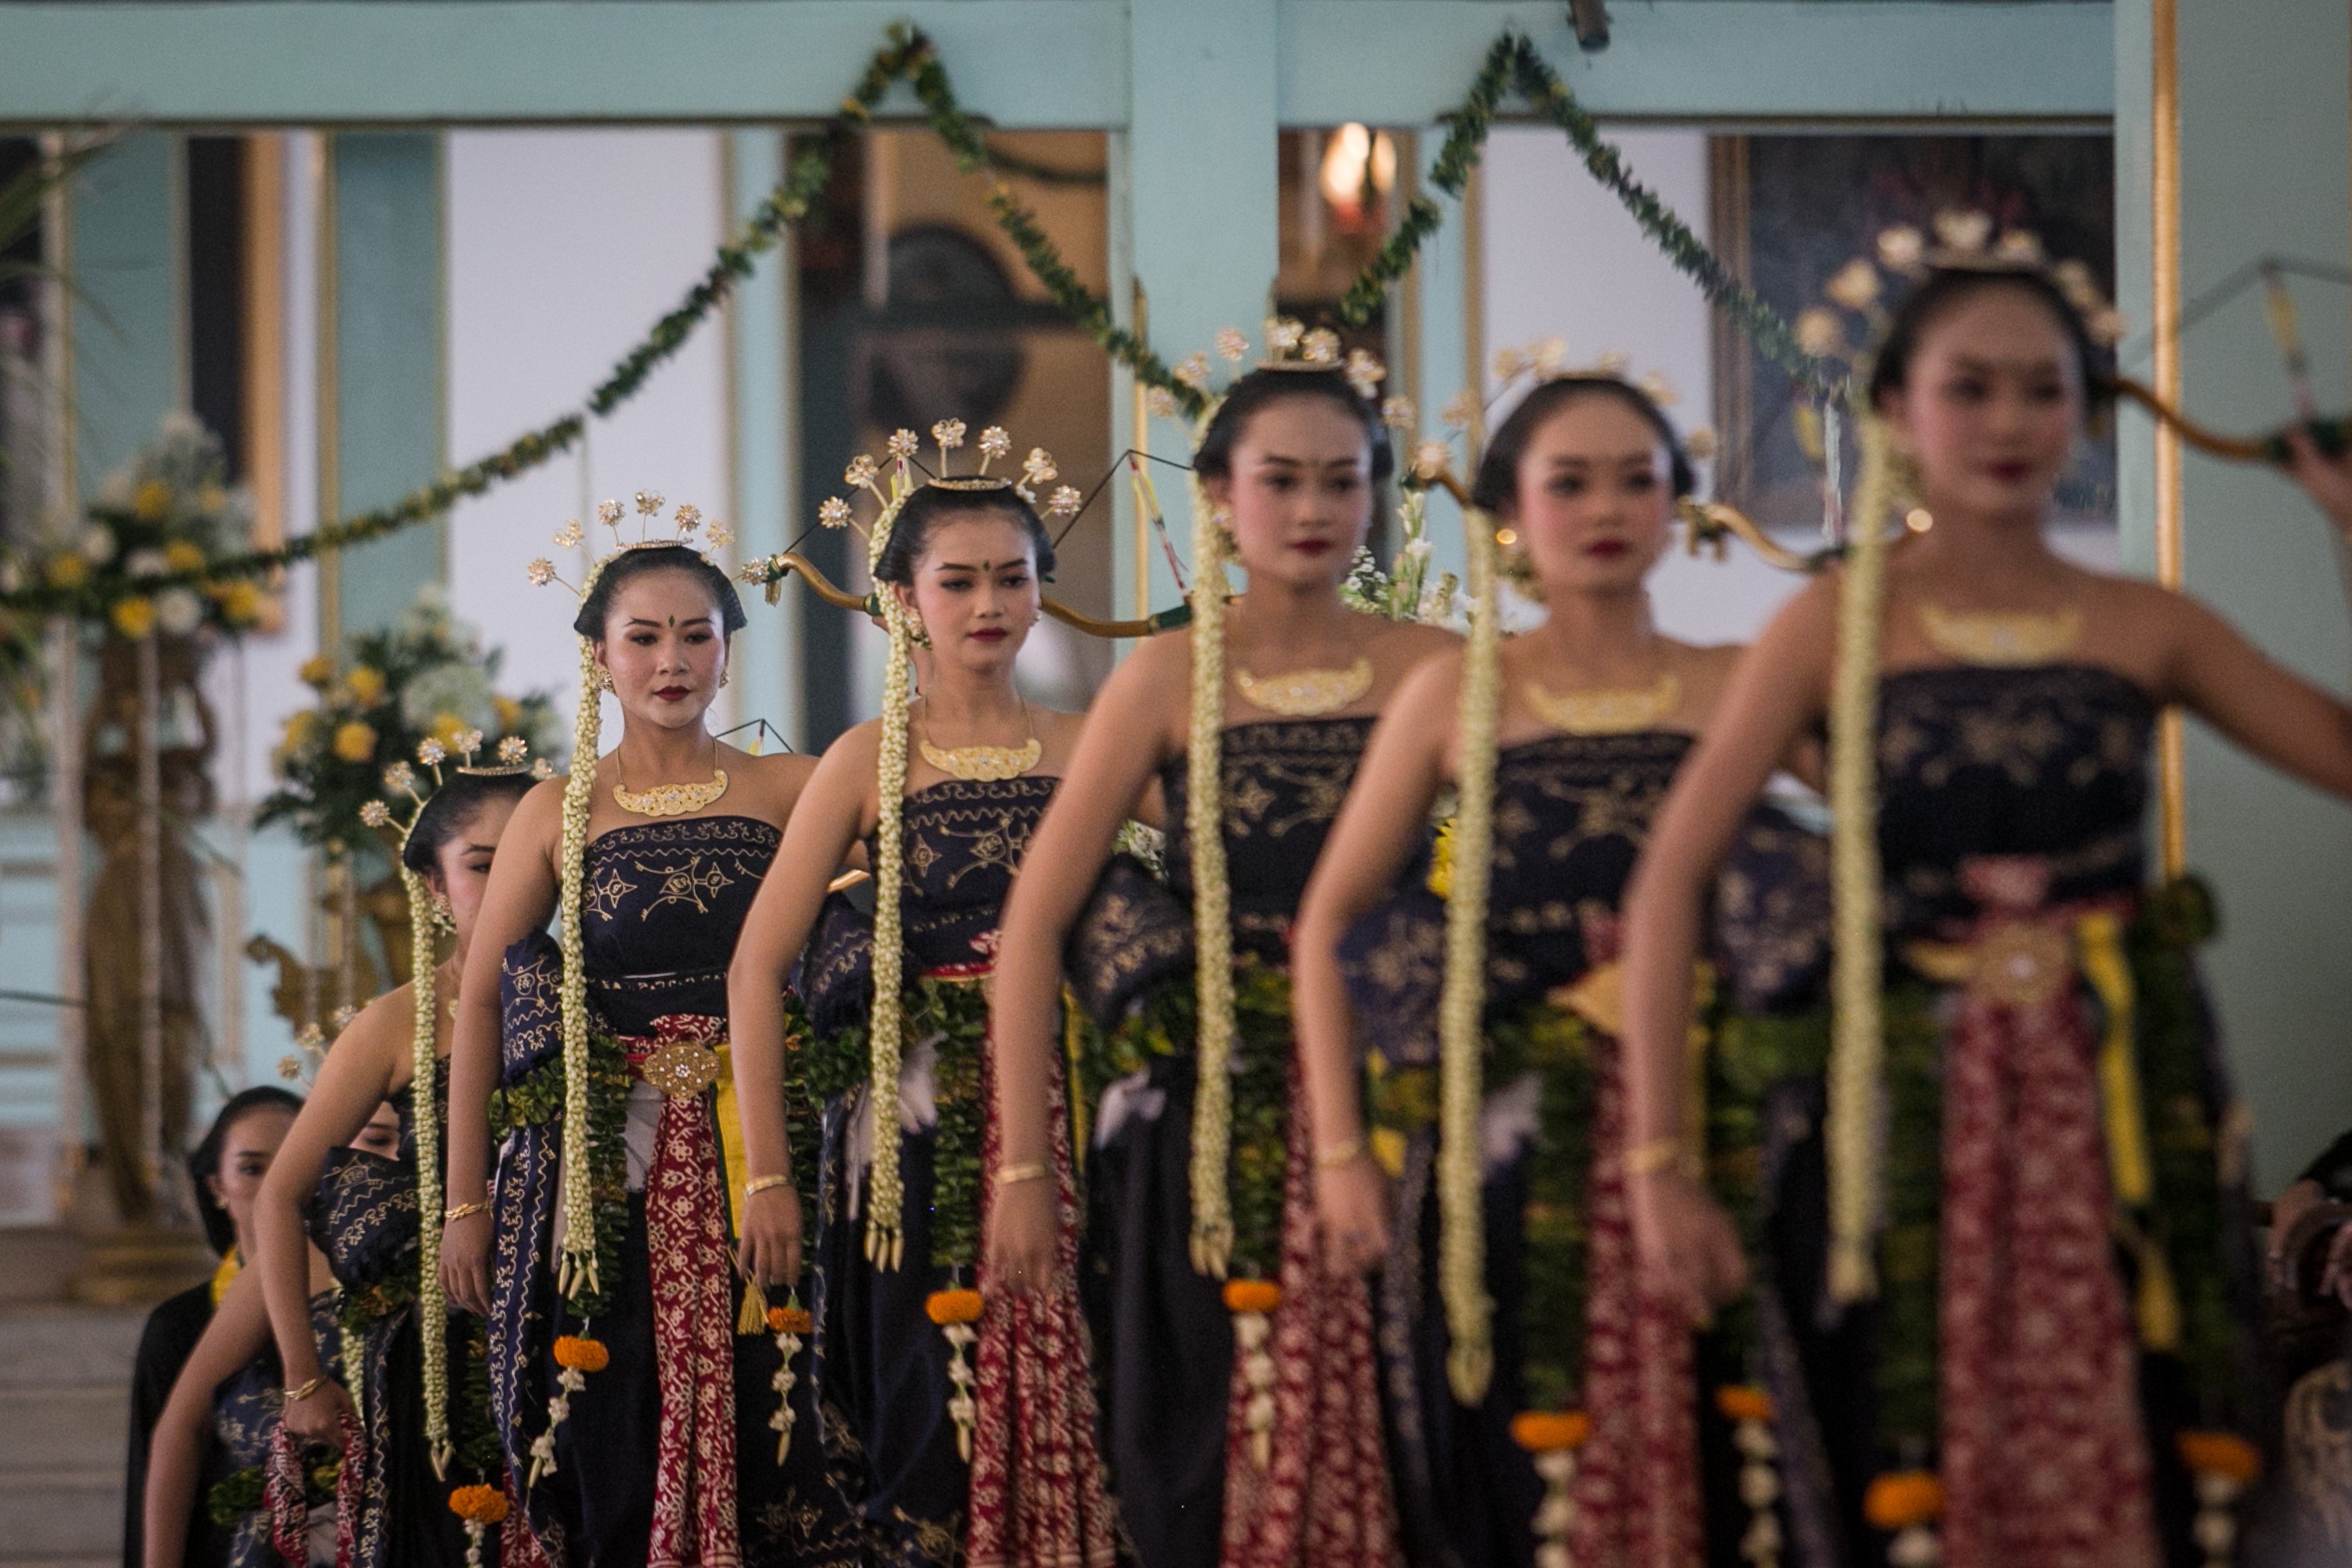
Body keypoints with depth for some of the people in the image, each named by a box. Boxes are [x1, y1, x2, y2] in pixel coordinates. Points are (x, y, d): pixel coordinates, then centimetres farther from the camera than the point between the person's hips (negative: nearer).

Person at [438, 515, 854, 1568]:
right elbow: (479, 1004, 4)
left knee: (757, 1435, -3)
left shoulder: (788, 792, 6)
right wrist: (466, 1202, 0)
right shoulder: (559, 814, 6)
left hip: (751, 1163, 0)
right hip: (607, 1179, 0)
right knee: (617, 1459, 0)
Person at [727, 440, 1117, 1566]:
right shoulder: (872, 761, 3)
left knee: (1063, 1423, 0)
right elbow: (757, 968, -1)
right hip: (922, 1134, -2)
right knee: (933, 1434, -3)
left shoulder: (1085, 751, 9)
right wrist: (768, 1171, -7)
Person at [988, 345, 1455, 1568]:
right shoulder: (1173, 679, 1)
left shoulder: (1433, 672, 4)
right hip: (1216, 1128, -1)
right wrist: (1022, 1164, -6)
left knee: (1373, 1458, 0)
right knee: (1217, 1466, 2)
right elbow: (1035, 922, -1)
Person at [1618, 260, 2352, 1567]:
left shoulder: (2147, 630, 7)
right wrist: (1659, 1161, -11)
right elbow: (1673, 878, -6)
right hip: (1916, 1126, -2)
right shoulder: (1841, 627, 0)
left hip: (2117, 1114, 2)